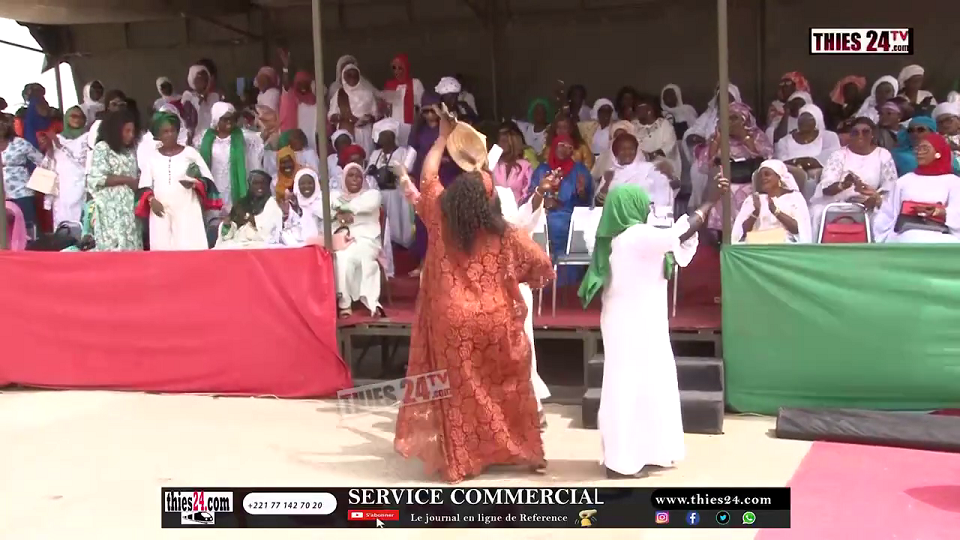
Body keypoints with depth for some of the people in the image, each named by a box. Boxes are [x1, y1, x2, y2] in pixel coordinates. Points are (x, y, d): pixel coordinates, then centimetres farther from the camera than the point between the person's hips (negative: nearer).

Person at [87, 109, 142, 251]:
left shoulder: (131, 149, 13)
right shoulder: (102, 148, -5)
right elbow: (97, 179, -12)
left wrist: (139, 181, -1)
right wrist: (126, 180, -12)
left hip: (130, 206, 6)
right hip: (111, 207, -6)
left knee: (131, 245, 6)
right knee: (114, 246, -7)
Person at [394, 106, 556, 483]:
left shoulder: (442, 224, -4)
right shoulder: (505, 234, -6)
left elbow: (428, 178, 11)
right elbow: (541, 265, 1)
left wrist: (443, 138, 19)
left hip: (454, 323, 0)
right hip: (496, 321, 0)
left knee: (461, 391, 8)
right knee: (508, 388, 14)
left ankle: (460, 461, 11)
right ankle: (526, 452, 24)